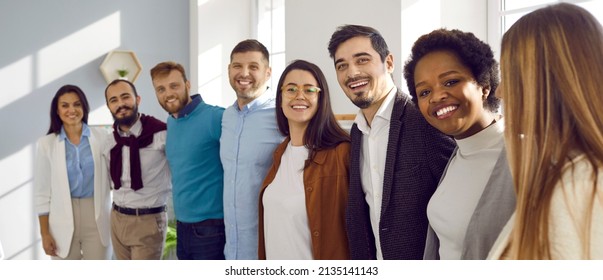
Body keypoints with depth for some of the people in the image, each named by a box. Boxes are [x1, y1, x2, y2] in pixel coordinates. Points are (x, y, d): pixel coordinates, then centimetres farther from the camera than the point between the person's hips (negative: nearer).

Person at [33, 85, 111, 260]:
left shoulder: (101, 136, 1)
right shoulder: (46, 144, 1)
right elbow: (41, 192, 3)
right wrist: (44, 233, 1)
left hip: (97, 218, 0)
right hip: (63, 221, 0)